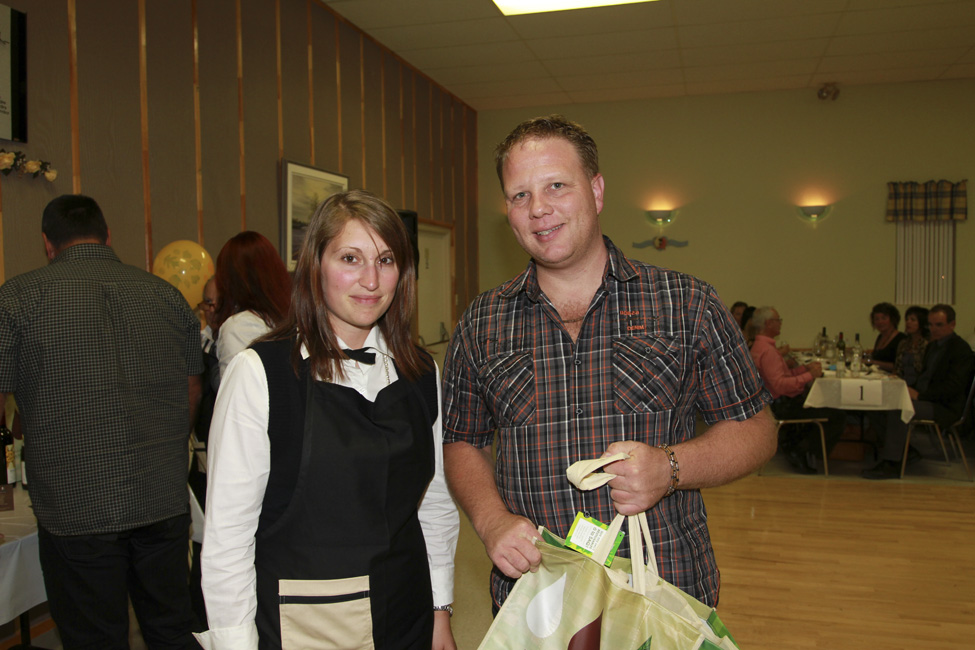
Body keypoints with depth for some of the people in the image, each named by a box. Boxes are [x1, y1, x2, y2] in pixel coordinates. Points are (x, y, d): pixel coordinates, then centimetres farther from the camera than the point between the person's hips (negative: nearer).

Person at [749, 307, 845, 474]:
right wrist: (809, 375, -24)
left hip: (783, 401, 11)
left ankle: (793, 441, 15)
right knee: (837, 417, -12)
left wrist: (805, 367, 7)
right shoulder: (767, 350, -21)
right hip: (784, 405, -11)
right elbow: (780, 384, -29)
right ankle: (800, 451, -5)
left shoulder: (761, 345, 14)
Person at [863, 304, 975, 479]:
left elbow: (953, 388, -21)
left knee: (897, 409, -32)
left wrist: (919, 395, -22)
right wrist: (913, 390, 3)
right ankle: (905, 450, 7)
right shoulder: (932, 345, 17)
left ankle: (891, 464, -24)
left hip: (944, 407, -9)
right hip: (923, 397, 10)